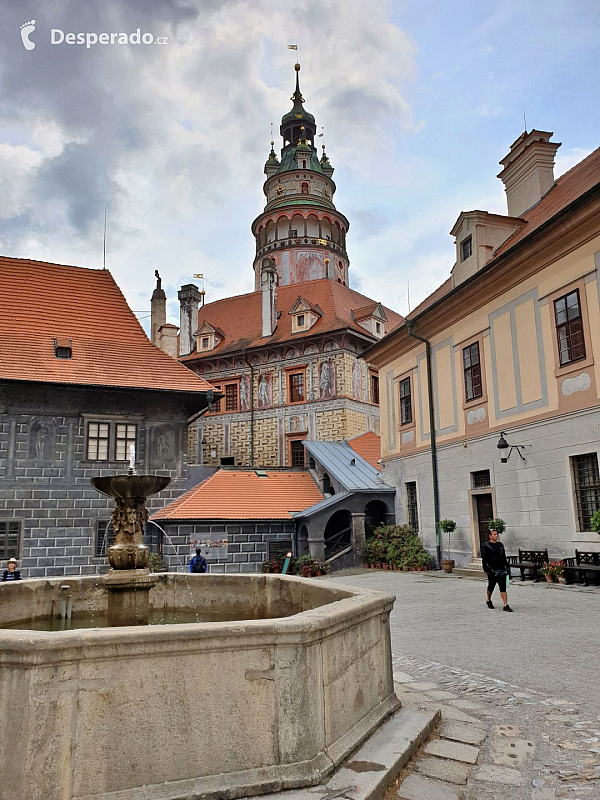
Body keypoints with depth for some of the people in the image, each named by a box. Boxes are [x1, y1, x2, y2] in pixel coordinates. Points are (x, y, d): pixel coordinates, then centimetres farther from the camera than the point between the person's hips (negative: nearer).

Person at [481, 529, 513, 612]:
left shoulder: (500, 545, 13)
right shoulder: (486, 546, -4)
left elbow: (504, 558, 20)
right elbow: (484, 559, -7)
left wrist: (507, 568, 18)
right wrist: (486, 570, -14)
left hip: (501, 570, 4)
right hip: (492, 571, -4)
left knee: (503, 588, -2)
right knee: (491, 587, 9)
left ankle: (506, 605, -6)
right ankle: (489, 601, 33)